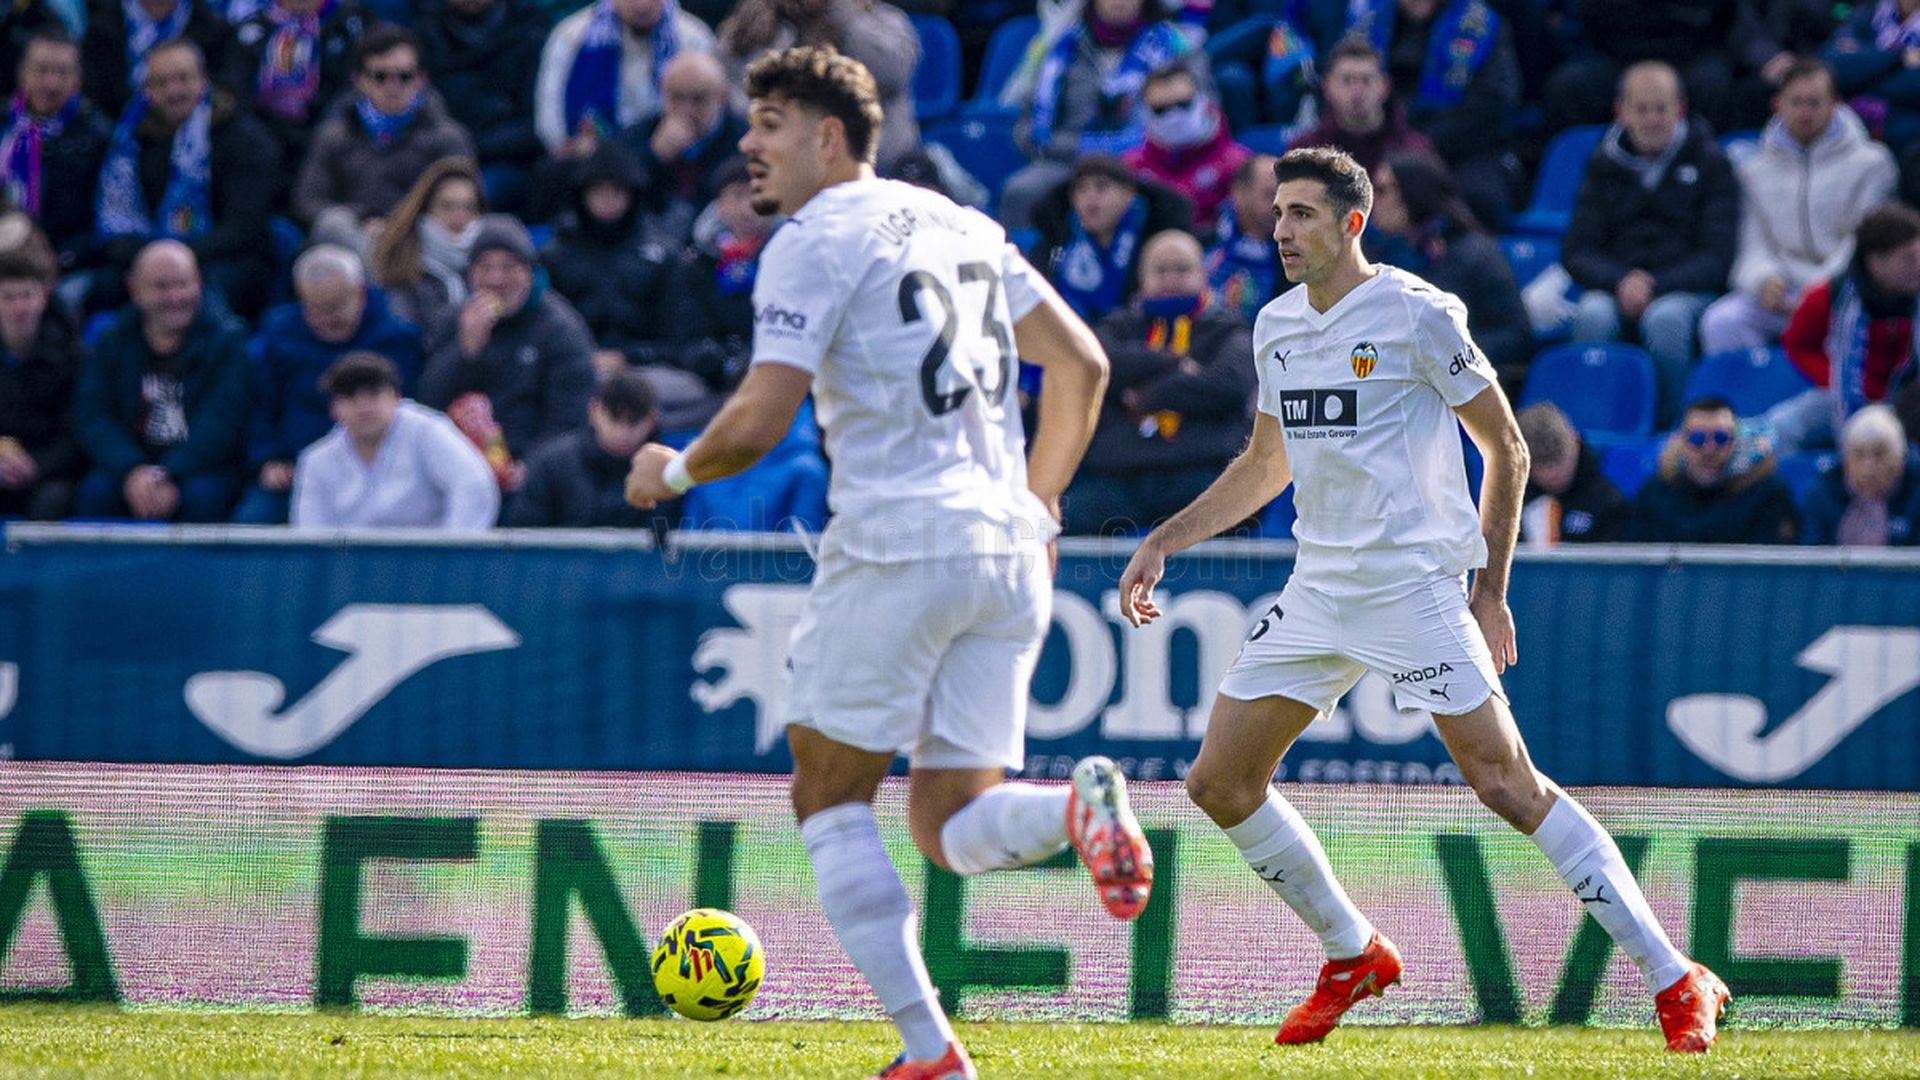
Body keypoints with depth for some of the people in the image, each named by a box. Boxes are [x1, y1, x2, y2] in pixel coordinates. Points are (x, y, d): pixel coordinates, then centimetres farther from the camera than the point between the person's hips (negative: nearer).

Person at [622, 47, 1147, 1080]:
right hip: (1007, 554, 7)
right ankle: (1079, 804, -24)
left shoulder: (815, 242, -5)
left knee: (830, 800, 8)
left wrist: (671, 470, 7)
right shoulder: (960, 228, 18)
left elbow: (758, 423, -12)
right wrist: (1037, 501, 28)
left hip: (895, 547, -7)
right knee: (953, 831, 9)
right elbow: (1082, 363, 20)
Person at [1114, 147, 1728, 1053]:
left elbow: (1506, 449, -3)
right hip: (1318, 592, 7)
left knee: (1506, 783, -16)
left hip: (1416, 586, -7)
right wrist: (1164, 541, 21)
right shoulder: (1276, 326, 11)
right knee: (1219, 781, 4)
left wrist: (1489, 588, -5)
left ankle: (1676, 984, -12)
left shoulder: (1416, 315, -9)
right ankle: (1353, 956, 22)